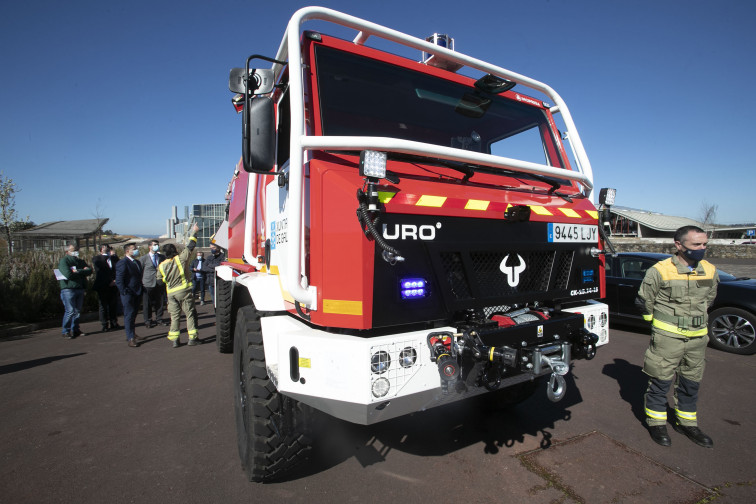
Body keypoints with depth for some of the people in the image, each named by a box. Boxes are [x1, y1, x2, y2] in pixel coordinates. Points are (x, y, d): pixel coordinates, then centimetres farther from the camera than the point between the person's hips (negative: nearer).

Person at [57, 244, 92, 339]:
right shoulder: (63, 261, -2)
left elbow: (89, 270, 3)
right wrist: (82, 271, -3)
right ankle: (66, 331, 5)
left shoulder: (81, 261, 18)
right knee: (70, 311, -7)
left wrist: (77, 271, -11)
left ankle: (75, 330, 16)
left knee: (78, 311, 8)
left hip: (80, 288, 6)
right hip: (68, 289, -6)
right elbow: (68, 274, -16)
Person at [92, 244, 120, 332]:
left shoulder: (114, 258, 11)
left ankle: (114, 323, 16)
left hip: (113, 286, 3)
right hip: (103, 287, -3)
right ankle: (105, 326, 9)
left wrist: (116, 280, -8)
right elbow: (99, 273, -7)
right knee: (103, 307, 3)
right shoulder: (96, 259, 1)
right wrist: (109, 282, -11)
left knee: (114, 306, 7)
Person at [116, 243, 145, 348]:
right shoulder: (122, 263, -13)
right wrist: (124, 292, -18)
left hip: (137, 293, 8)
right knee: (129, 315, -4)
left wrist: (141, 289, 15)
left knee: (133, 314, 17)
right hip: (128, 294, -8)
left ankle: (132, 335, 29)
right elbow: (119, 280, -16)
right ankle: (130, 338, 0)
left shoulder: (137, 262, 14)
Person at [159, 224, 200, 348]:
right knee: (190, 314, 5)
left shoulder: (161, 266, 2)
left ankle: (174, 340, 11)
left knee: (175, 316, 11)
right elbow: (190, 246, -1)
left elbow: (160, 280, 12)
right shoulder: (180, 259, -8)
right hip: (184, 290, -3)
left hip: (171, 293, 3)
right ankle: (192, 338, 4)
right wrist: (194, 232, 9)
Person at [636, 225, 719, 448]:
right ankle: (656, 422, 19)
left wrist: (695, 319, 18)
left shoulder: (710, 271, 4)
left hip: (698, 337, 5)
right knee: (661, 381, 4)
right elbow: (645, 301, -3)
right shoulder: (660, 271, -13)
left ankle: (687, 423, 33)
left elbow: (709, 299, 21)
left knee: (691, 382, 16)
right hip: (667, 337, -5)